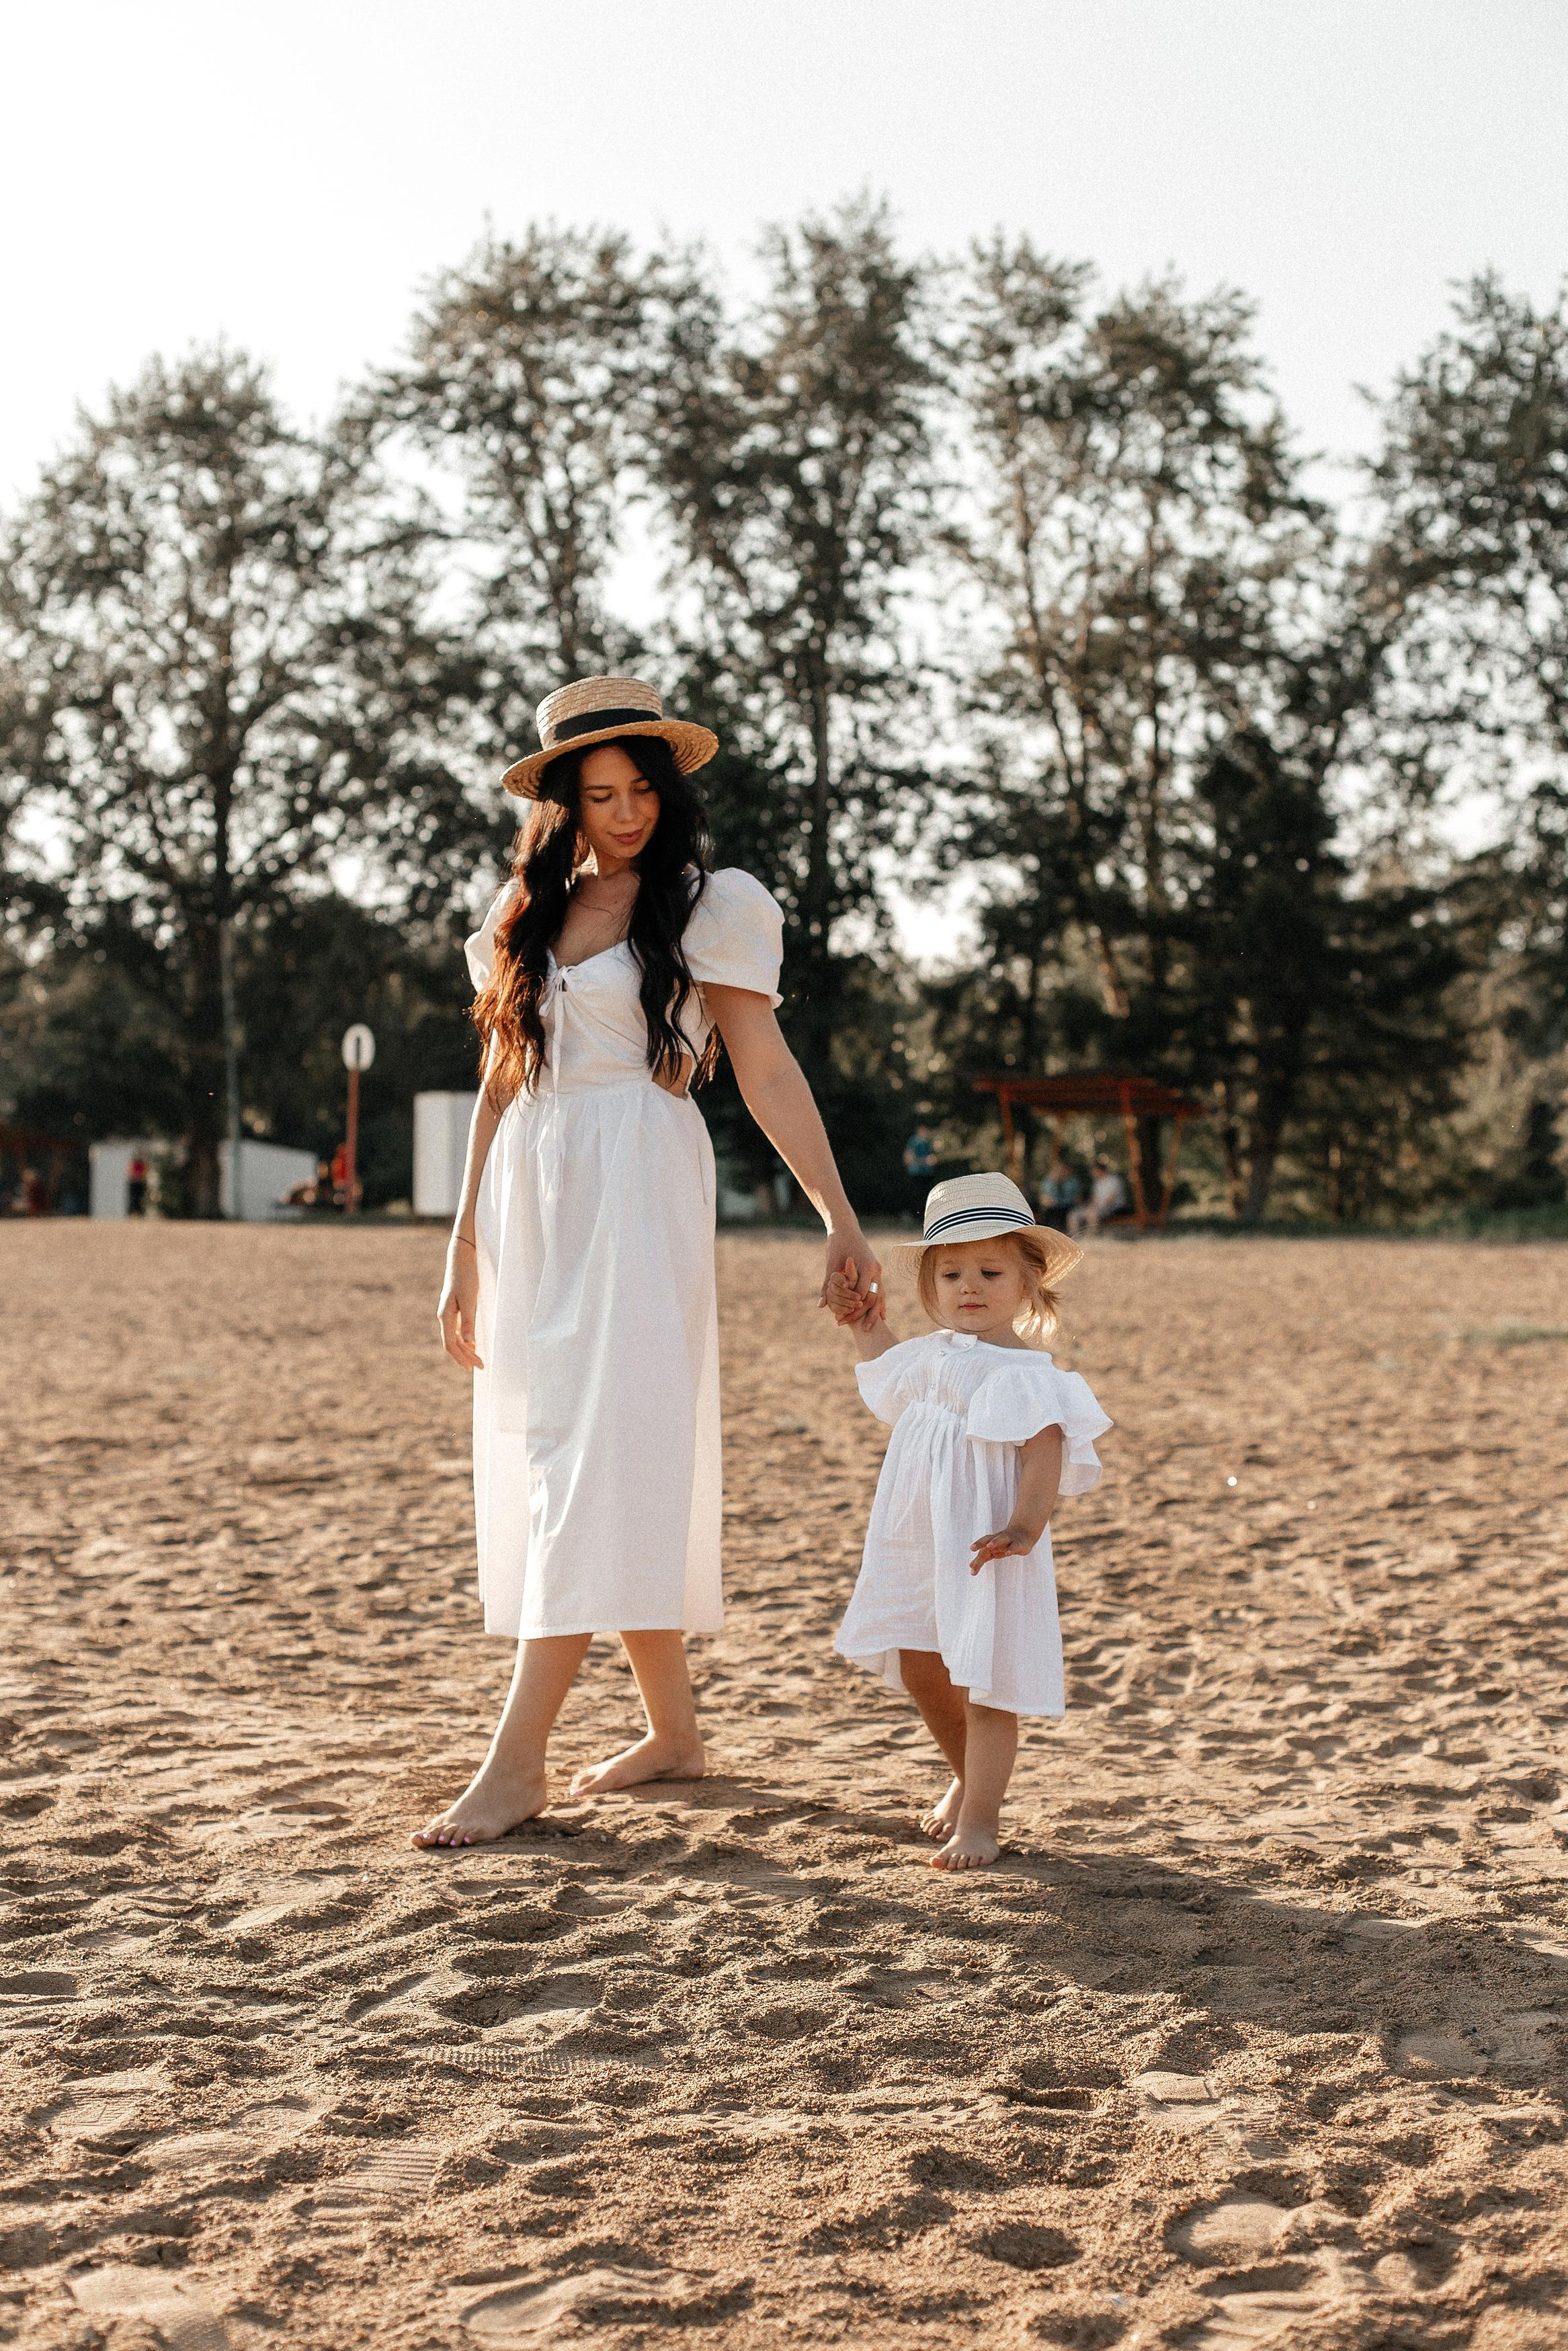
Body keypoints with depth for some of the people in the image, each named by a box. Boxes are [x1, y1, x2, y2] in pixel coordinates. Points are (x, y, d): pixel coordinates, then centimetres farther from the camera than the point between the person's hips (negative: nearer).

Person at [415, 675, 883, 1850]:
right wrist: (466, 1250, 14)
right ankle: (673, 1729, 19)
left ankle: (517, 1762, -13)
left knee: (603, 1455, -11)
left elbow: (766, 1068, -3)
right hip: (531, 1199, 6)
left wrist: (841, 1219, -10)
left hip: (637, 1190, -6)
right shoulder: (526, 916, 15)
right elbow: (503, 1083, 17)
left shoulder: (713, 905, 1)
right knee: (566, 1461, 8)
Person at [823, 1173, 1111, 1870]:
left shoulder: (1025, 1371, -14)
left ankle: (980, 1820, 4)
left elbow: (1046, 1452, -23)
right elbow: (891, 1374, 33)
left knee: (986, 1687, -3)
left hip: (984, 1550, -8)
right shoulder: (931, 1354, 9)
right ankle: (968, 1776, 39)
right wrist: (865, 1328, 23)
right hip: (917, 1544, 8)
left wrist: (1024, 1526, -36)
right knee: (919, 1672, 17)